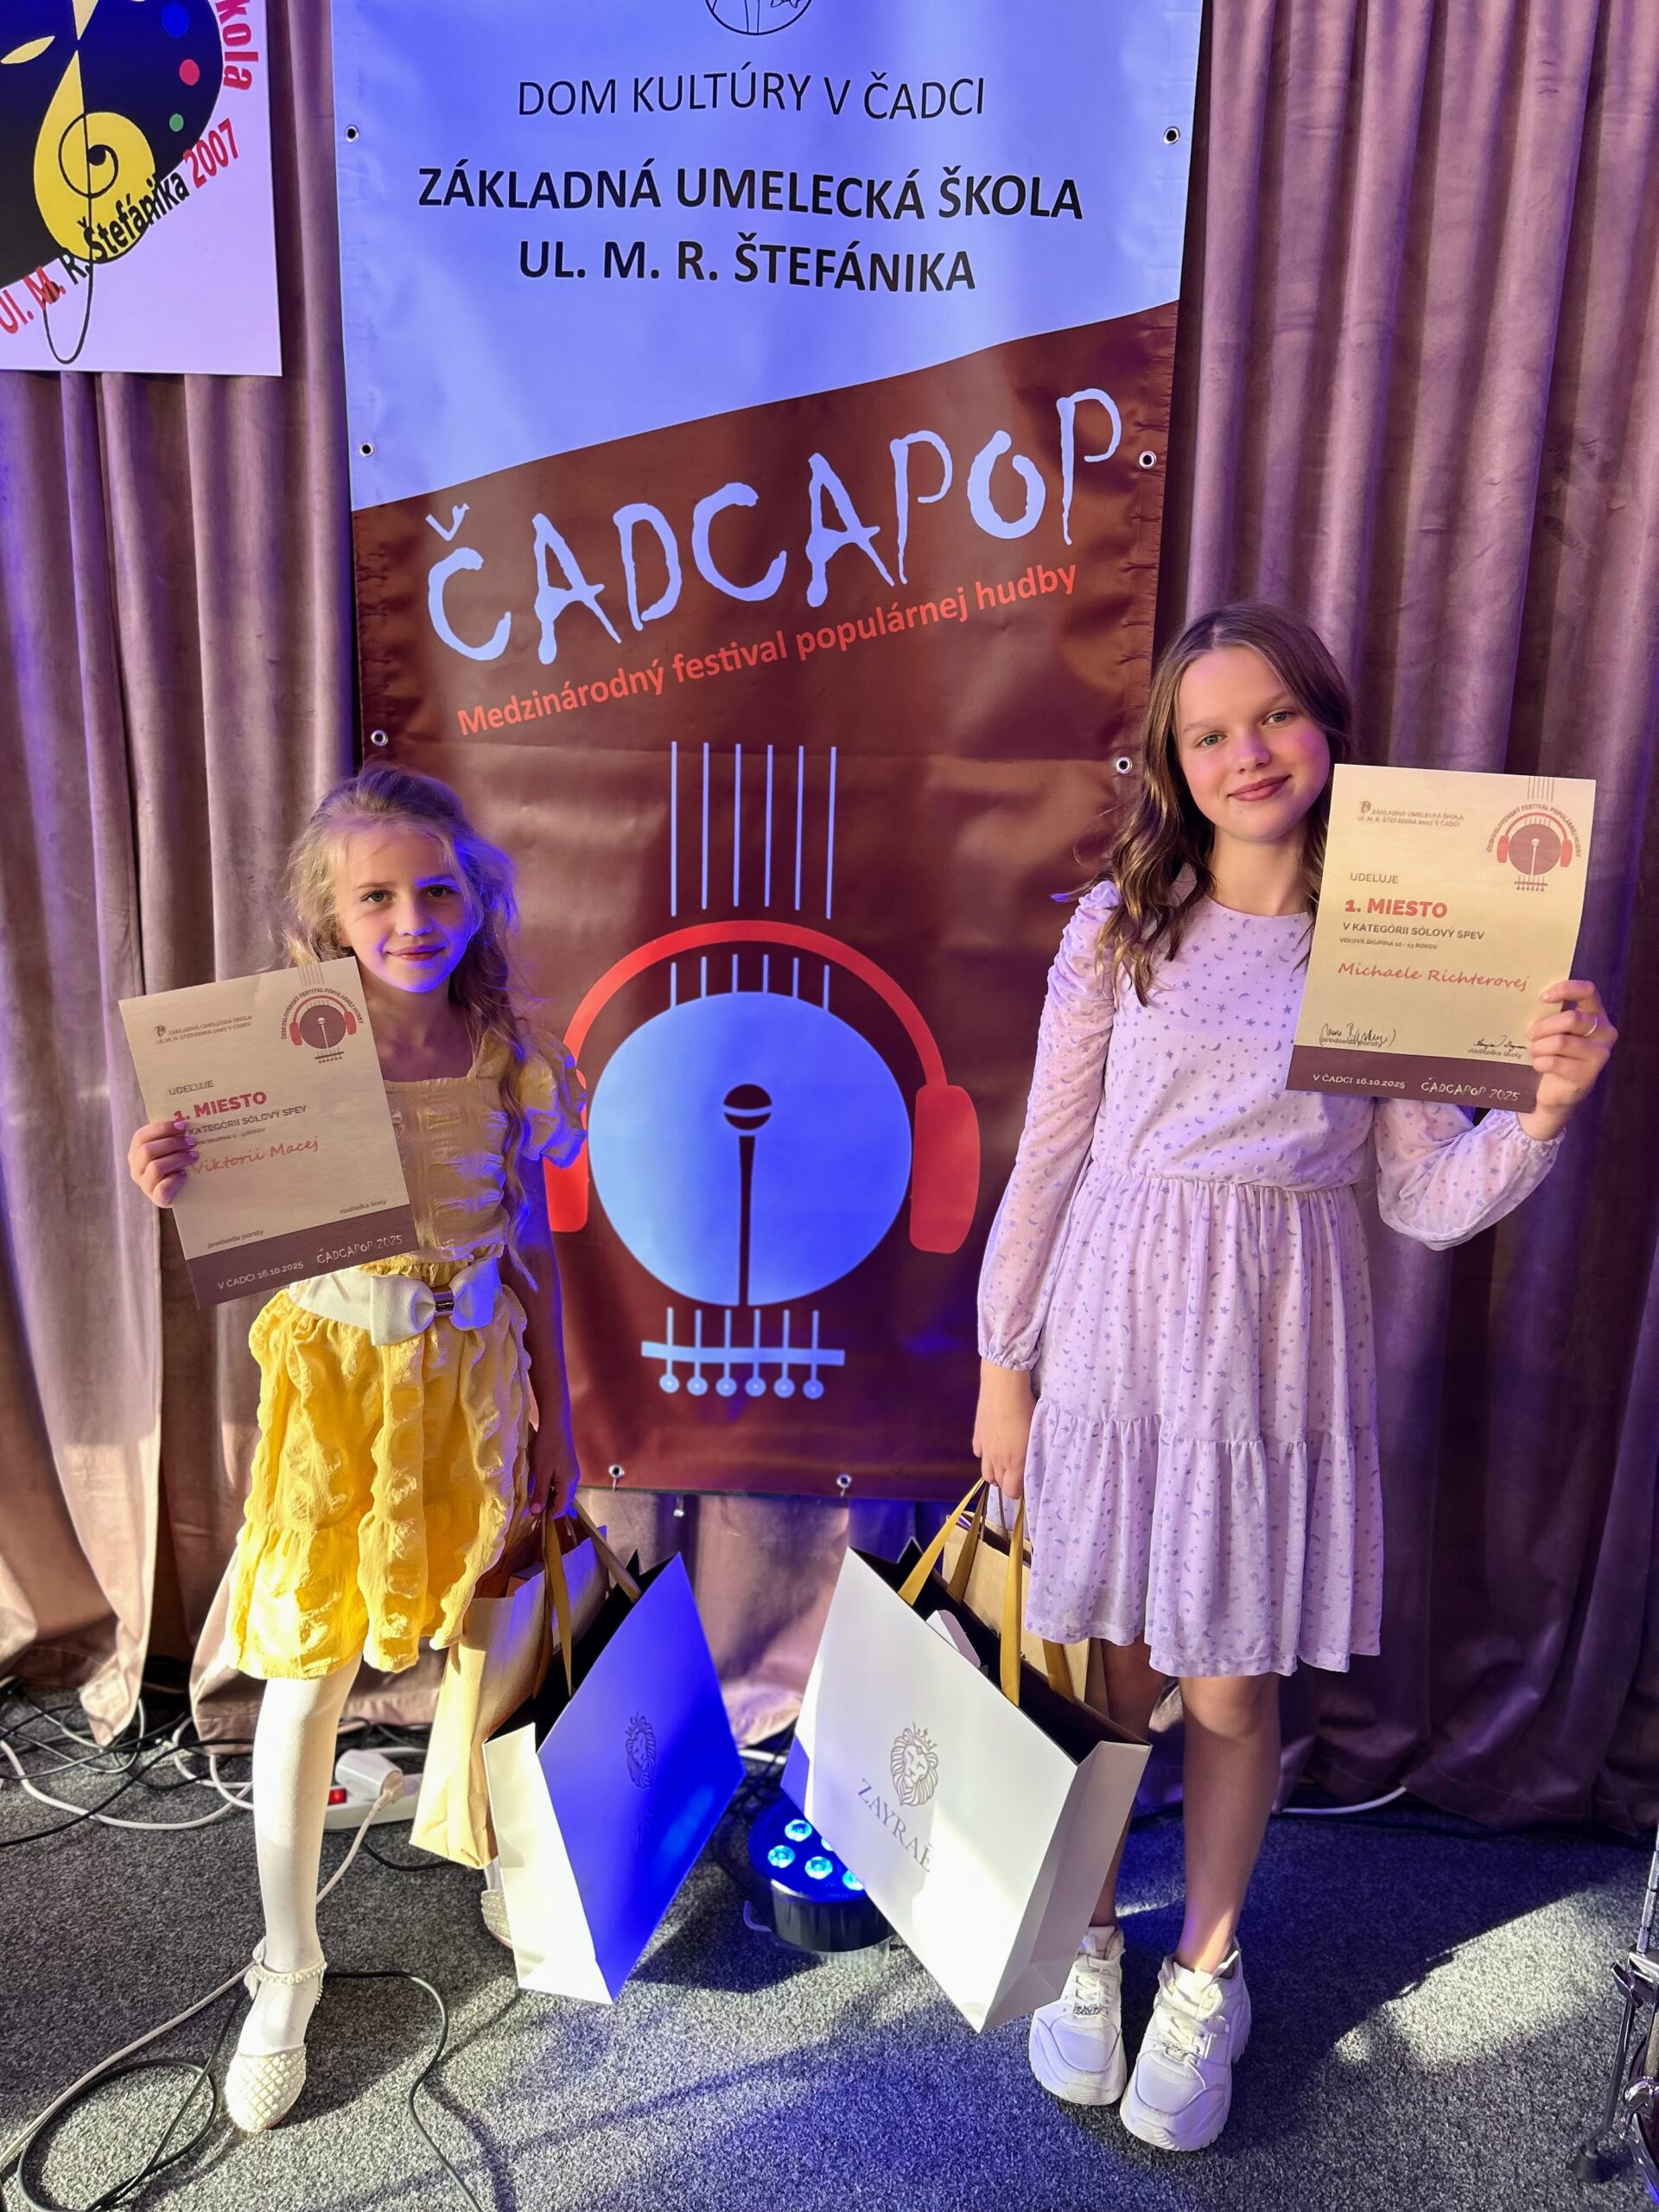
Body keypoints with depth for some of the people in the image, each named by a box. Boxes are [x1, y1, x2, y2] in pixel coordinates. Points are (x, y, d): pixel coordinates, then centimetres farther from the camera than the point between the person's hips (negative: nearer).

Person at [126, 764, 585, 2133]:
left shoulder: (507, 1064, -4)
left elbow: (532, 1253, 4)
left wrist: (556, 1424, 7)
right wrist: (173, 1192, -31)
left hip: (472, 1371, 2)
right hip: (335, 1373, -2)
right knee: (306, 1671, 4)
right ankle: (287, 1971, 25)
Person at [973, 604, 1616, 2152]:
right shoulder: (1121, 926, -1)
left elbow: (1427, 1198, 0)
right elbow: (1048, 1157, 1)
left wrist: (1547, 1107, -17)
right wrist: (1003, 1362, 2)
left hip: (1277, 1358, 0)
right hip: (1116, 1339, 0)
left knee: (1232, 1689, 11)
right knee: (1110, 1672, 12)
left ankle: (1204, 1973, 36)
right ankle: (1086, 1939, 38)